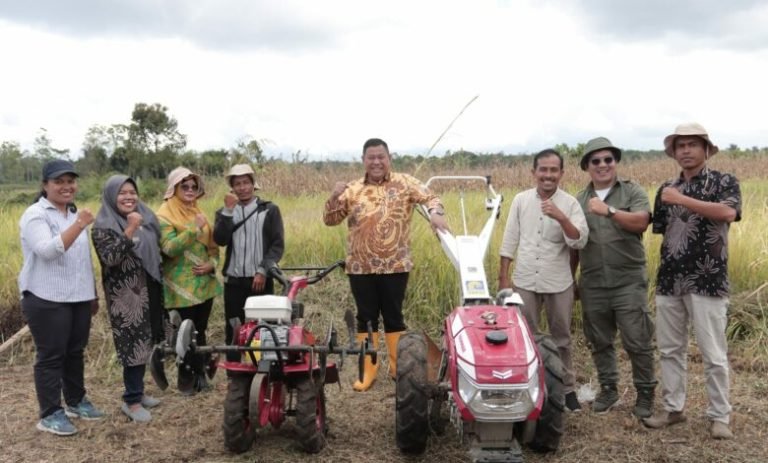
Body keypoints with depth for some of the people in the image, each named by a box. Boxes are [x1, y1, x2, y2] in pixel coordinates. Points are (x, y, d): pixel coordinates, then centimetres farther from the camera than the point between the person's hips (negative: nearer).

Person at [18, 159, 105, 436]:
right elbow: (47, 250, -24)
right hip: (47, 300, -7)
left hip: (78, 298, 7)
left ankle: (76, 402, 29)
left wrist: (93, 293, 21)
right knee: (51, 356, 0)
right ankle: (50, 414, 9)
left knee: (75, 352, 15)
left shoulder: (75, 214, 15)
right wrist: (78, 226, -31)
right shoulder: (35, 215, -9)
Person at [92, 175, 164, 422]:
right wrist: (130, 230, -30)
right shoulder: (103, 226, -11)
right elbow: (110, 258, -25)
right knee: (133, 344, -5)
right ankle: (131, 400, 6)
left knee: (144, 342, 12)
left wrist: (159, 287, 16)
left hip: (148, 290, 7)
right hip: (124, 295, -7)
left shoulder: (145, 218, 8)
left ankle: (137, 391, 26)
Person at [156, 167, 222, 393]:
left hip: (204, 283, 6)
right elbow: (169, 248, -21)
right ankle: (188, 378, 15)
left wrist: (211, 264, -4)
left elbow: (212, 244, 15)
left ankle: (199, 374, 23)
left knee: (200, 331, 12)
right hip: (181, 287, -6)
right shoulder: (165, 215, -8)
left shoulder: (198, 212, 12)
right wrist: (194, 228, -24)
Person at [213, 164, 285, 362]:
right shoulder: (225, 212, 11)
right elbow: (220, 240, -7)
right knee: (233, 331, 5)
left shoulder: (269, 210, 4)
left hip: (261, 280, -2)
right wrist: (229, 210, -14)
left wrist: (263, 271, -12)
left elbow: (278, 244, -2)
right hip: (233, 281, 2)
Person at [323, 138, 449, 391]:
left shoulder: (404, 183, 1)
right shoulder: (352, 189, 6)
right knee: (366, 318, 9)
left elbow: (429, 197, -6)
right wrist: (334, 197, -13)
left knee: (393, 316, 8)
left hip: (395, 266, -2)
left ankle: (398, 366, 23)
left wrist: (435, 212, -28)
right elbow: (330, 220, 6)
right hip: (360, 267, 2)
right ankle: (368, 370, 20)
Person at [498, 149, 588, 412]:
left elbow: (580, 241, -15)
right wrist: (503, 277, 3)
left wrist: (561, 218, -29)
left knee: (561, 339, 12)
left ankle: (567, 389, 25)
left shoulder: (570, 204, -5)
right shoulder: (520, 200, 2)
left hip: (558, 284, -1)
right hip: (524, 282, 2)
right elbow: (509, 241, 5)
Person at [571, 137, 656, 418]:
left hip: (628, 282, -3)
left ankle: (645, 394, 12)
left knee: (637, 342, -2)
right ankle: (608, 389, 26)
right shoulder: (579, 201, 12)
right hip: (592, 285, 3)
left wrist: (609, 211, -23)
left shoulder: (633, 192, 3)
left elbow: (641, 222, -16)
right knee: (599, 342, 11)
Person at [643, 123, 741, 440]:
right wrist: (664, 270, 9)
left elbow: (728, 213, -22)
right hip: (669, 281, 5)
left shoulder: (724, 182, -1)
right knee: (669, 350, 11)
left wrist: (682, 200, -23)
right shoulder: (666, 189, 13)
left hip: (707, 282, -5)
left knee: (714, 354, 1)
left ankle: (720, 417, 14)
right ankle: (673, 408, 24)